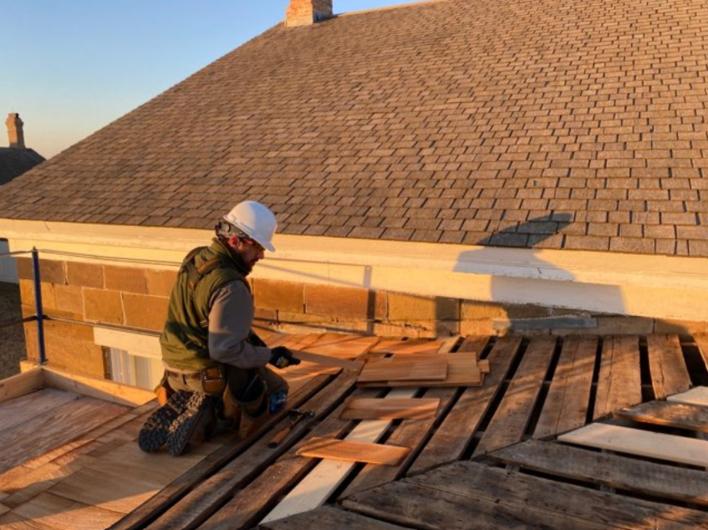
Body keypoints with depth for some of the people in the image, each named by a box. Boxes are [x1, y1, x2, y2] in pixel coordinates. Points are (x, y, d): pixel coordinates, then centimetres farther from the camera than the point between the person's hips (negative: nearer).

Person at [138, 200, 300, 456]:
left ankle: (174, 412, 7)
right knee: (277, 392, 17)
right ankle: (211, 410, -5)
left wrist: (248, 335, 13)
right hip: (211, 374, -7)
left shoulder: (194, 259, 0)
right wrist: (270, 356, -15)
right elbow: (226, 350, -29)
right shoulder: (230, 287, -29)